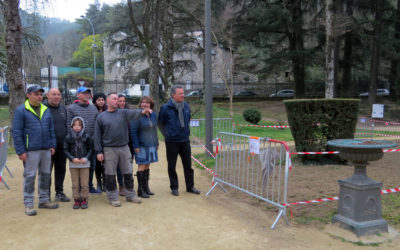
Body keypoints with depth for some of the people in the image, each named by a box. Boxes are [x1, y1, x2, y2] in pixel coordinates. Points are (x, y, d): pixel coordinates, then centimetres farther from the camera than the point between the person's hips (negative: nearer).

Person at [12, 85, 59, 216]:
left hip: (46, 150, 5)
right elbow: (16, 132, -7)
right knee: (29, 177, 2)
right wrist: (21, 151, -12)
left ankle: (44, 200, 25)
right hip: (31, 151, -5)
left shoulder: (46, 110, 11)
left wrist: (52, 145, 7)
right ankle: (28, 204, 12)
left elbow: (51, 129, 15)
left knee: (45, 175, 12)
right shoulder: (21, 110, -5)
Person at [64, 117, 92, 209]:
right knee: (75, 184, 7)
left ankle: (84, 199, 16)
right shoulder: (68, 137, 0)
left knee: (84, 184, 3)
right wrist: (72, 158, -11)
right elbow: (66, 150, 3)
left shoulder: (86, 137, -2)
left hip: (84, 163, -1)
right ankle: (77, 200, 18)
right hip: (73, 164, 1)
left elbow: (90, 149, 5)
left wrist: (86, 158, -10)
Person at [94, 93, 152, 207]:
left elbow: (133, 113, -16)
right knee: (110, 175, 4)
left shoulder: (123, 113, 6)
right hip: (109, 149, -2)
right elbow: (97, 135, 2)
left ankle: (131, 195, 23)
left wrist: (143, 111, -38)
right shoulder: (101, 117, 2)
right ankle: (113, 197, 18)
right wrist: (99, 151, -4)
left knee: (128, 173, 10)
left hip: (124, 148, 2)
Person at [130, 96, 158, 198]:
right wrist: (136, 146, -16)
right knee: (141, 166, -1)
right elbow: (133, 131, -12)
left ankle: (146, 187, 23)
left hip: (151, 145, 6)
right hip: (141, 146, -6)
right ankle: (140, 189, 8)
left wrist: (156, 143, 14)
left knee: (147, 166, 12)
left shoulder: (153, 115, 8)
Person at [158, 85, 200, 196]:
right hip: (171, 142, -4)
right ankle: (174, 187, 20)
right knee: (172, 166, 7)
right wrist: (167, 134, 4)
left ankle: (190, 186, 22)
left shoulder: (186, 106, 4)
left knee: (188, 165, 10)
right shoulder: (166, 108, -10)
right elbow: (160, 123, 1)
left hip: (185, 141, 4)